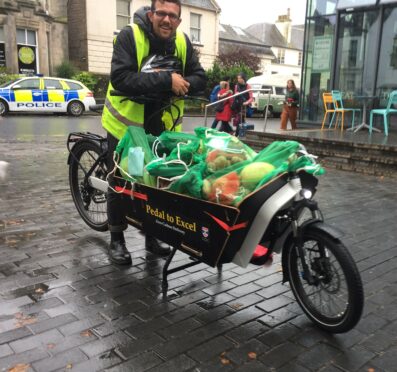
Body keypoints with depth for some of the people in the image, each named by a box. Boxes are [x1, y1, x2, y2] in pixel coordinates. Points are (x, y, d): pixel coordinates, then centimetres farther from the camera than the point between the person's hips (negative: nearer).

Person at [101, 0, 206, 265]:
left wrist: (179, 85, -25)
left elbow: (200, 79, -4)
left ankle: (153, 235, 29)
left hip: (162, 126, 5)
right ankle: (117, 240, 21)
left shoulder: (182, 42, -2)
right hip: (126, 124, -4)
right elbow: (120, 78, -30)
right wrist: (166, 80, -33)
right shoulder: (129, 36, -18)